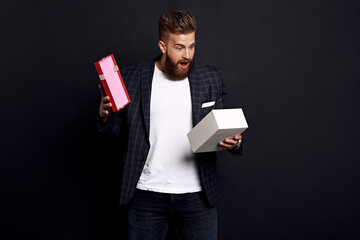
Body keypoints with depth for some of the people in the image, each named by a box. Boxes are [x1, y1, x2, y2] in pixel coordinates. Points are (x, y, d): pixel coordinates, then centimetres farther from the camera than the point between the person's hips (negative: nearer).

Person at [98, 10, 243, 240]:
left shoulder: (212, 78, 2)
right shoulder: (132, 78, -1)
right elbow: (119, 130, 5)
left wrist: (233, 141, -14)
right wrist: (105, 116, -16)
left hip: (197, 195, 1)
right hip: (147, 195, 0)